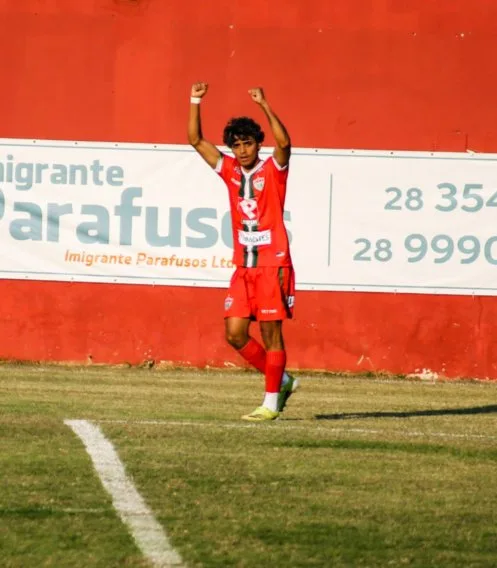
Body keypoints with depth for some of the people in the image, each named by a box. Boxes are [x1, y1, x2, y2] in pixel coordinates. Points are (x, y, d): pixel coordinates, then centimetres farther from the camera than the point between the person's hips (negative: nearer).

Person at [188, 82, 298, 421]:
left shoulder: (273, 170, -3)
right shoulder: (230, 171, 10)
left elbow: (284, 143, -24)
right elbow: (196, 140, 13)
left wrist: (265, 106, -30)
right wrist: (195, 102, 3)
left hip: (273, 263, -6)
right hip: (244, 266, 6)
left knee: (270, 333, -4)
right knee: (235, 333, 2)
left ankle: (272, 403, 1)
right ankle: (282, 380, 18)